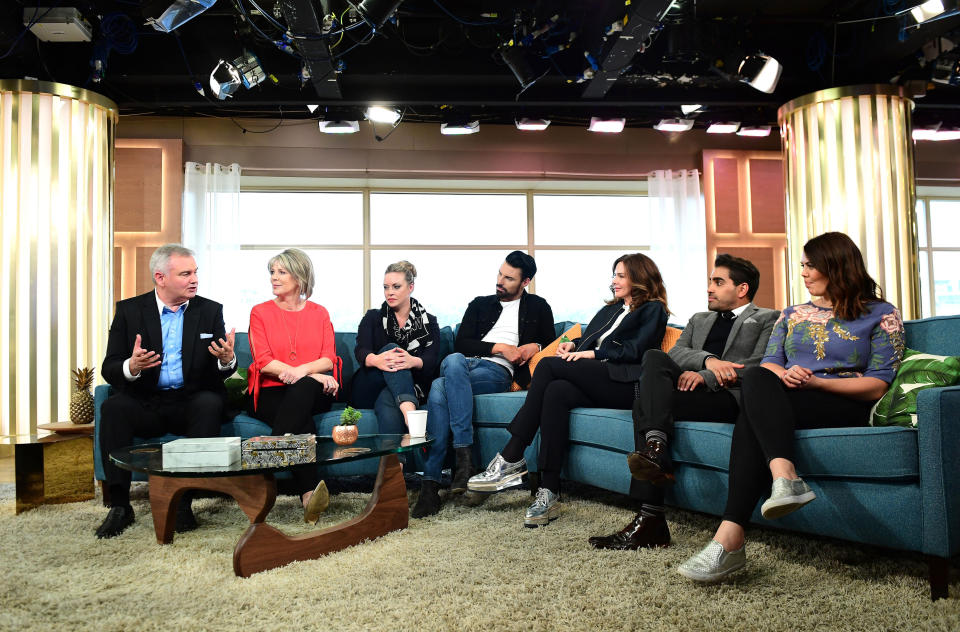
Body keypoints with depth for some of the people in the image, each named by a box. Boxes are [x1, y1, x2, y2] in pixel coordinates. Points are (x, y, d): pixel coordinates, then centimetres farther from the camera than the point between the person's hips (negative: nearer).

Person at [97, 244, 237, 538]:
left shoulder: (210, 310, 8)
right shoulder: (129, 310, 6)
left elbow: (221, 371, 6)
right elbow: (109, 369, 0)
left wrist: (227, 360, -20)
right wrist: (132, 367, -25)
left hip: (191, 401, 0)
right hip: (146, 402, 0)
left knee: (210, 403, -31)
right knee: (114, 406, -28)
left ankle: (184, 501, -27)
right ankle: (119, 505, -21)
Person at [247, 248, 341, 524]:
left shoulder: (319, 313, 17)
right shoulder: (260, 312, 11)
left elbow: (328, 359, 4)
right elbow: (264, 362, -3)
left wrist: (301, 371, -21)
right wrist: (313, 374, -16)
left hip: (313, 392, 1)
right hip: (272, 393, -1)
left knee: (303, 388, -38)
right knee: (303, 425, -36)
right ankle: (310, 489, -45)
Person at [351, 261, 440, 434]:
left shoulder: (428, 322, 14)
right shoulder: (373, 317, 16)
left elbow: (432, 360, -4)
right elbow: (361, 351, -3)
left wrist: (413, 361, -31)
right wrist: (376, 360, -31)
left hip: (410, 390, 0)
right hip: (367, 392, 1)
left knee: (387, 401, -39)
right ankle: (409, 411, -58)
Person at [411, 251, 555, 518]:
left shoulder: (538, 308, 23)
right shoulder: (480, 304, 26)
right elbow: (460, 344, 13)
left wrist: (535, 346, 1)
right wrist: (498, 348, 0)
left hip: (498, 373, -3)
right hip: (465, 364, 3)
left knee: (440, 387, -35)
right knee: (453, 360, -39)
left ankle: (431, 482, -39)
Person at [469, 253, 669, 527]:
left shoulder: (653, 310, 11)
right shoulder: (611, 309, 33)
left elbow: (634, 350, -3)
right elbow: (589, 338, 29)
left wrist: (591, 354, -9)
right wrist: (574, 345, 7)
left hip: (623, 385, -6)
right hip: (595, 383, 6)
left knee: (549, 365, -23)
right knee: (556, 391, -29)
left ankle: (511, 459, -25)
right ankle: (549, 494, -33)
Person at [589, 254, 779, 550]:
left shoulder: (768, 319, 15)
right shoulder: (699, 320, 32)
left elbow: (758, 369, -3)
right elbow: (675, 352, 12)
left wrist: (705, 377, -13)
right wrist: (708, 360, -9)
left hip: (728, 397, -5)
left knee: (645, 403, -28)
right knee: (654, 357, -27)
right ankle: (655, 448, -39)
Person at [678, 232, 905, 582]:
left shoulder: (881, 314, 11)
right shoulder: (792, 314, 26)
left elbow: (878, 386, 1)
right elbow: (768, 363, 13)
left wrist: (816, 382, -13)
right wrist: (784, 375, -12)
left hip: (845, 407, -4)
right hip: (785, 400, 5)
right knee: (757, 377, -32)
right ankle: (784, 476, -53)